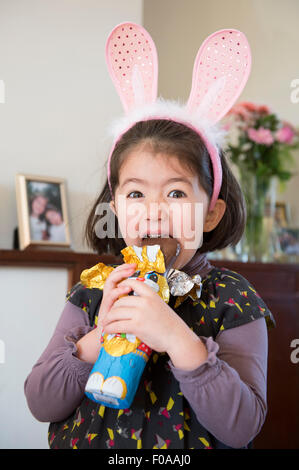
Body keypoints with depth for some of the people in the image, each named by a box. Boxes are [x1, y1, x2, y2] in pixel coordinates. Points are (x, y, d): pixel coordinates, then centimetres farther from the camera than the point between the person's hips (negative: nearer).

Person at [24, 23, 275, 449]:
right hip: (86, 444, 2)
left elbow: (242, 426, -16)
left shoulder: (233, 302, -10)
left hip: (187, 447, -2)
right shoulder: (92, 293, -3)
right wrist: (99, 337, -19)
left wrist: (180, 341, -27)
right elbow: (39, 403, -5)